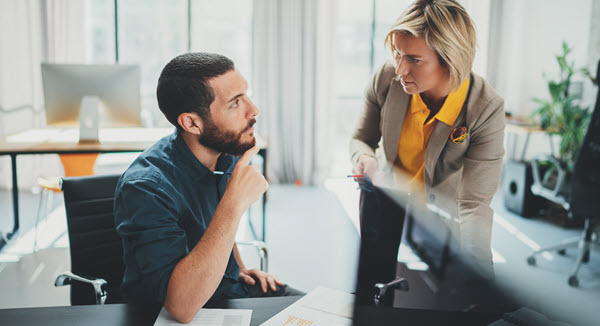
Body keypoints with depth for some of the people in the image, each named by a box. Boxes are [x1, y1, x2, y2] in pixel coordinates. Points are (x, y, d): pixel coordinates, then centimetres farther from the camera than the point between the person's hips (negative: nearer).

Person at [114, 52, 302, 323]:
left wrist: (239, 269, 8)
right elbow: (181, 306, -37)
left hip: (231, 290, 7)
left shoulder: (226, 153, -3)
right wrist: (235, 202, -37)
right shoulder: (145, 187, -28)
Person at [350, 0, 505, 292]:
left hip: (442, 210, -2)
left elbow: (475, 204, -29)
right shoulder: (386, 80, -21)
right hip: (384, 200, 2)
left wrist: (478, 274, -42)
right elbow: (361, 139, -3)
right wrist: (366, 159, -27)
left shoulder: (486, 109, -29)